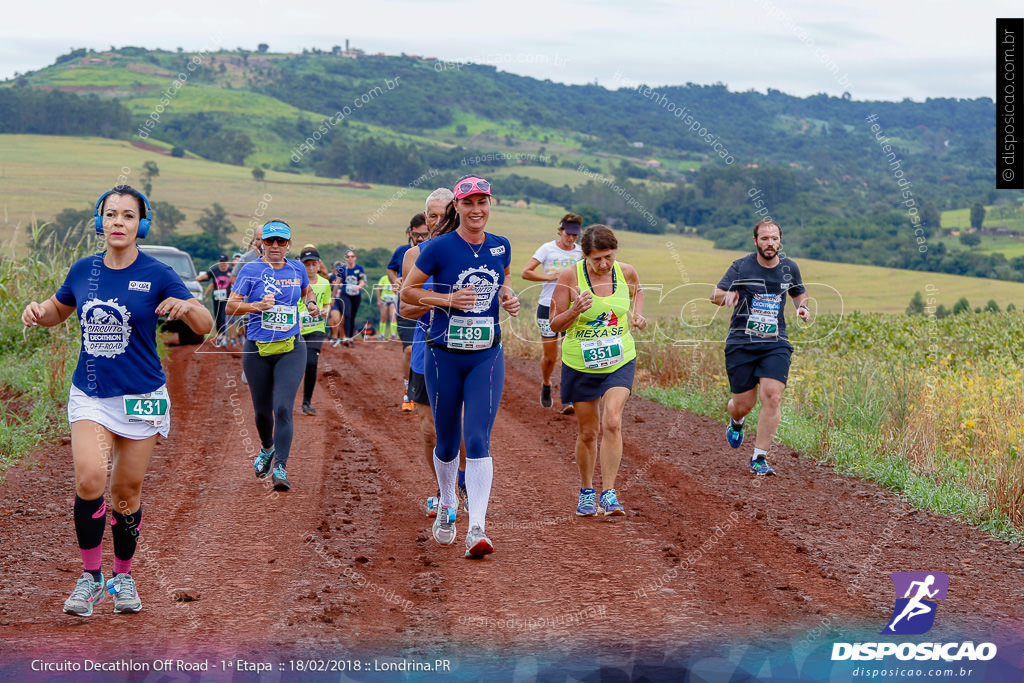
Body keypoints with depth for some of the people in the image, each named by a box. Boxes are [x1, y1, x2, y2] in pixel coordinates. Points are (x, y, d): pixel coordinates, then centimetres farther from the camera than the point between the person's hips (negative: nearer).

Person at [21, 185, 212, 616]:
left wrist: (186, 306, -32)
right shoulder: (83, 270, 3)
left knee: (126, 492, 5)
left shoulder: (156, 274, -7)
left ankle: (123, 577, 27)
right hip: (89, 395, 2)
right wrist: (38, 311, -2)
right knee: (89, 479, -18)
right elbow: (58, 310, 21)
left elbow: (205, 327, -10)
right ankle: (90, 576, -1)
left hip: (141, 398, -1)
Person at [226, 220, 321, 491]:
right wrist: (258, 306, -21)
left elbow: (307, 290, 29)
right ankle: (267, 448, 42)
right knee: (262, 410, 11)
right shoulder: (251, 270, -3)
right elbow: (231, 306, -5)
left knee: (283, 408, -14)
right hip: (257, 349, 0)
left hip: (291, 349, 1)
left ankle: (280, 468, -13)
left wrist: (311, 303, 8)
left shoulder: (297, 268, 7)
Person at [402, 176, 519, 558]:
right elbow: (407, 291, -2)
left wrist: (508, 298, 2)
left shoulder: (500, 247, 4)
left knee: (478, 440, -9)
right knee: (447, 442, 10)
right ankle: (446, 508, 38)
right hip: (444, 357, -1)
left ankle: (477, 529, -12)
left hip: (487, 358, 1)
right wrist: (448, 299, -16)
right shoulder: (439, 247, -9)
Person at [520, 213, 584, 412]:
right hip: (547, 307, -1)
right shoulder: (547, 249, -2)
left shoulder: (581, 252, 5)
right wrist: (551, 277, -15)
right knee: (550, 356, 3)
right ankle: (545, 385, 33)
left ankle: (568, 400, -6)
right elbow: (526, 272, -7)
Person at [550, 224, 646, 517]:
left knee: (612, 423, -19)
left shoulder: (626, 272, -5)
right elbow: (555, 324, -9)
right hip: (580, 364, -1)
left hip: (619, 363, 1)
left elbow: (637, 291, 21)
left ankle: (609, 493, -13)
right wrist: (575, 310, -29)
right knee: (587, 432, 8)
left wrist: (637, 314, 1)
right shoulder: (570, 276, -13)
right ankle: (586, 492, 29)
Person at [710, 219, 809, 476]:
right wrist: (727, 295, -27)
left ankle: (759, 458, -6)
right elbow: (715, 295, -3)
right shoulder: (742, 266, -3)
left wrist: (802, 307, 1)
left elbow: (799, 293, 24)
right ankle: (736, 423, 42)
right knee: (743, 405, 2)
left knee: (772, 397, -16)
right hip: (741, 343, -1)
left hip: (775, 344, 1)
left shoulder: (789, 267, 6)